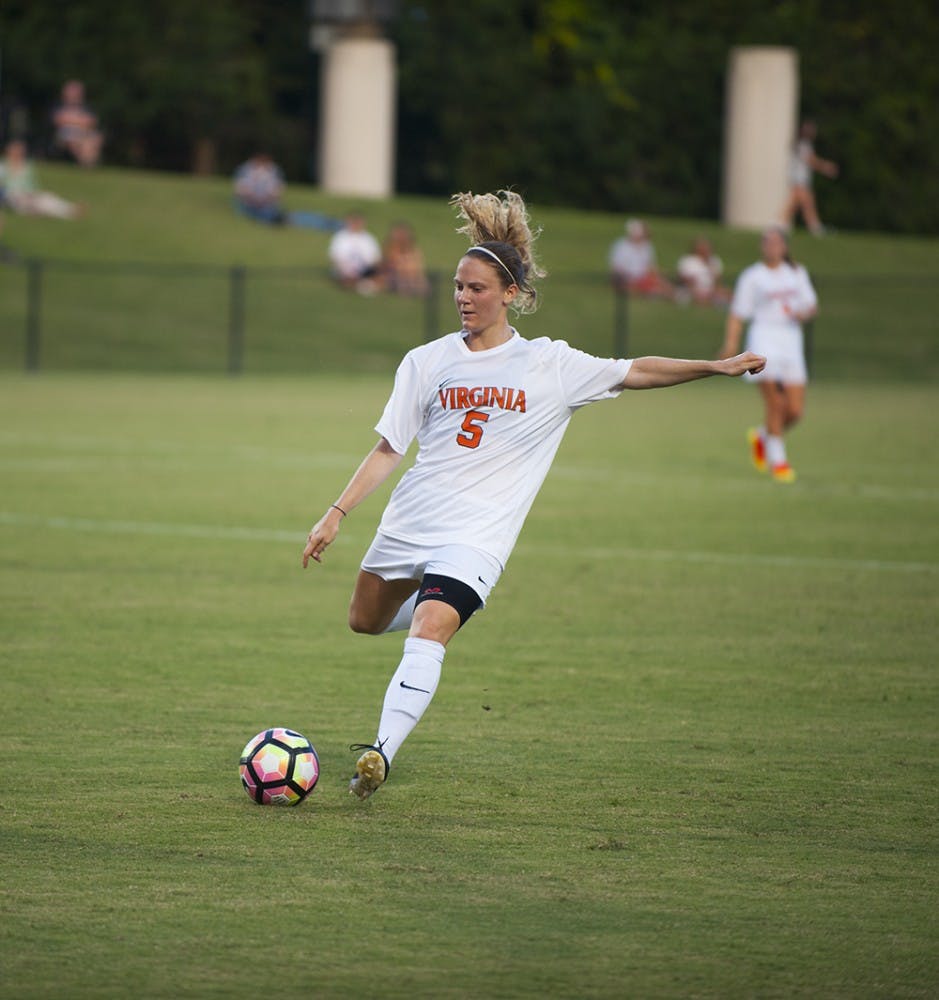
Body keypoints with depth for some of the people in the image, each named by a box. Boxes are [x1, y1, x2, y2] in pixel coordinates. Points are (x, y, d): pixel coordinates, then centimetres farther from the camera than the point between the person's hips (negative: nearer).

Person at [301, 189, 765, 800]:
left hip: (477, 536, -4)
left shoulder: (550, 365, 0)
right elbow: (389, 450, 6)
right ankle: (448, 608, 47)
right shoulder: (427, 362, 5)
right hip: (410, 521, 4)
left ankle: (382, 752, -29)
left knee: (427, 632, -25)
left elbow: (636, 373, 5)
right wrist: (337, 514, -1)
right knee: (365, 621, 18)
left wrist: (717, 366, -5)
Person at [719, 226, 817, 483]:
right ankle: (777, 459, -4)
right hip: (764, 337, -4)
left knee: (795, 410, -2)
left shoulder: (797, 273, 16)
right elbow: (737, 314, 3)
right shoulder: (752, 276, 5)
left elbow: (811, 305, 18)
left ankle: (762, 436, 27)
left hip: (791, 340, 4)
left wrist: (804, 313, -6)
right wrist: (730, 344, -10)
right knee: (775, 402, -16)